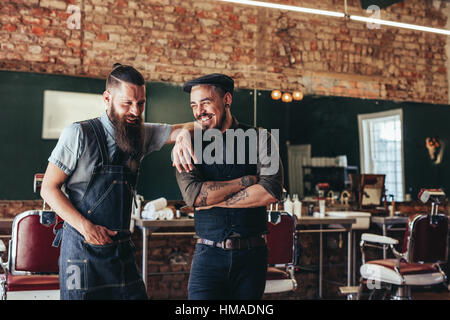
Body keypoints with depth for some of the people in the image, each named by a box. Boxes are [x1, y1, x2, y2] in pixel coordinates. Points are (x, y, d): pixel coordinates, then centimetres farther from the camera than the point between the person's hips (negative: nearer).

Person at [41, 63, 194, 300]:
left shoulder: (141, 134, 8)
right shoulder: (79, 134, -7)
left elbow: (186, 128, 10)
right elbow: (49, 188, -5)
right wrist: (85, 227, -17)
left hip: (122, 248, 5)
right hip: (83, 248, -5)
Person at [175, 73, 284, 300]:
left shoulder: (260, 139, 2)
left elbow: (271, 192, -12)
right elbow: (192, 194, -12)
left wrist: (214, 200, -10)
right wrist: (247, 180, -11)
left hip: (252, 255, 1)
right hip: (209, 255, 0)